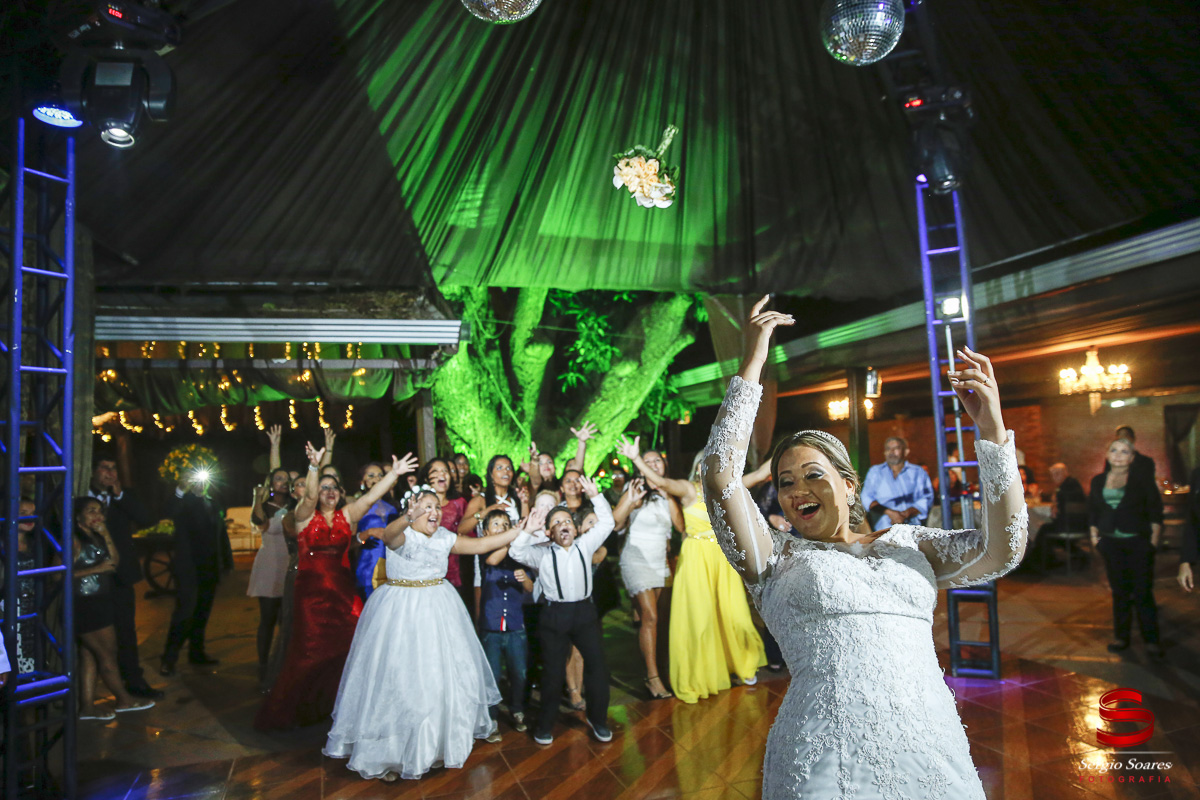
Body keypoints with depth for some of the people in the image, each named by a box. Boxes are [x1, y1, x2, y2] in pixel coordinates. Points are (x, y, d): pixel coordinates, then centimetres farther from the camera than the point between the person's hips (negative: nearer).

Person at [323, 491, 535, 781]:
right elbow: (389, 534, -38)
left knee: (447, 670, 13)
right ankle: (389, 750, 14)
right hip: (401, 611, -6)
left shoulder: (444, 537, 4)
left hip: (438, 609, 6)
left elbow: (481, 545, 7)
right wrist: (407, 518, -61)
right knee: (399, 678, -1)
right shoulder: (403, 535, -14)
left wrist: (521, 529, 3)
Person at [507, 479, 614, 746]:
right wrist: (528, 530, -18)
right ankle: (545, 725, 22)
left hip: (585, 612, 2)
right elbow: (516, 551, -8)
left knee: (598, 664, 1)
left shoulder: (584, 546, 8)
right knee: (553, 672, 2)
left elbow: (606, 524, 8)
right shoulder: (542, 553, 3)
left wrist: (595, 495, 1)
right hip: (554, 615, -2)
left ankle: (598, 719, 22)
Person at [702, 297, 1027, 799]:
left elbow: (1002, 551, 1)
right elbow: (721, 477, -8)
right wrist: (751, 365, -7)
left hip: (936, 755, 3)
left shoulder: (907, 544, 13)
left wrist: (992, 429, -6)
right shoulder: (776, 560, 5)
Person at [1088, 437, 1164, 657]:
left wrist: (1154, 538, -7)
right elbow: (1092, 511, 14)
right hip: (1111, 542, 3)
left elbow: (1155, 509, -3)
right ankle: (1121, 637, 17)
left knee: (1143, 592, -3)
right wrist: (1094, 535, 7)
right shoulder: (1098, 481, 8)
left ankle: (1151, 640, 8)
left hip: (1138, 542, -3)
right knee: (1119, 590, 8)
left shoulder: (1142, 477, -1)